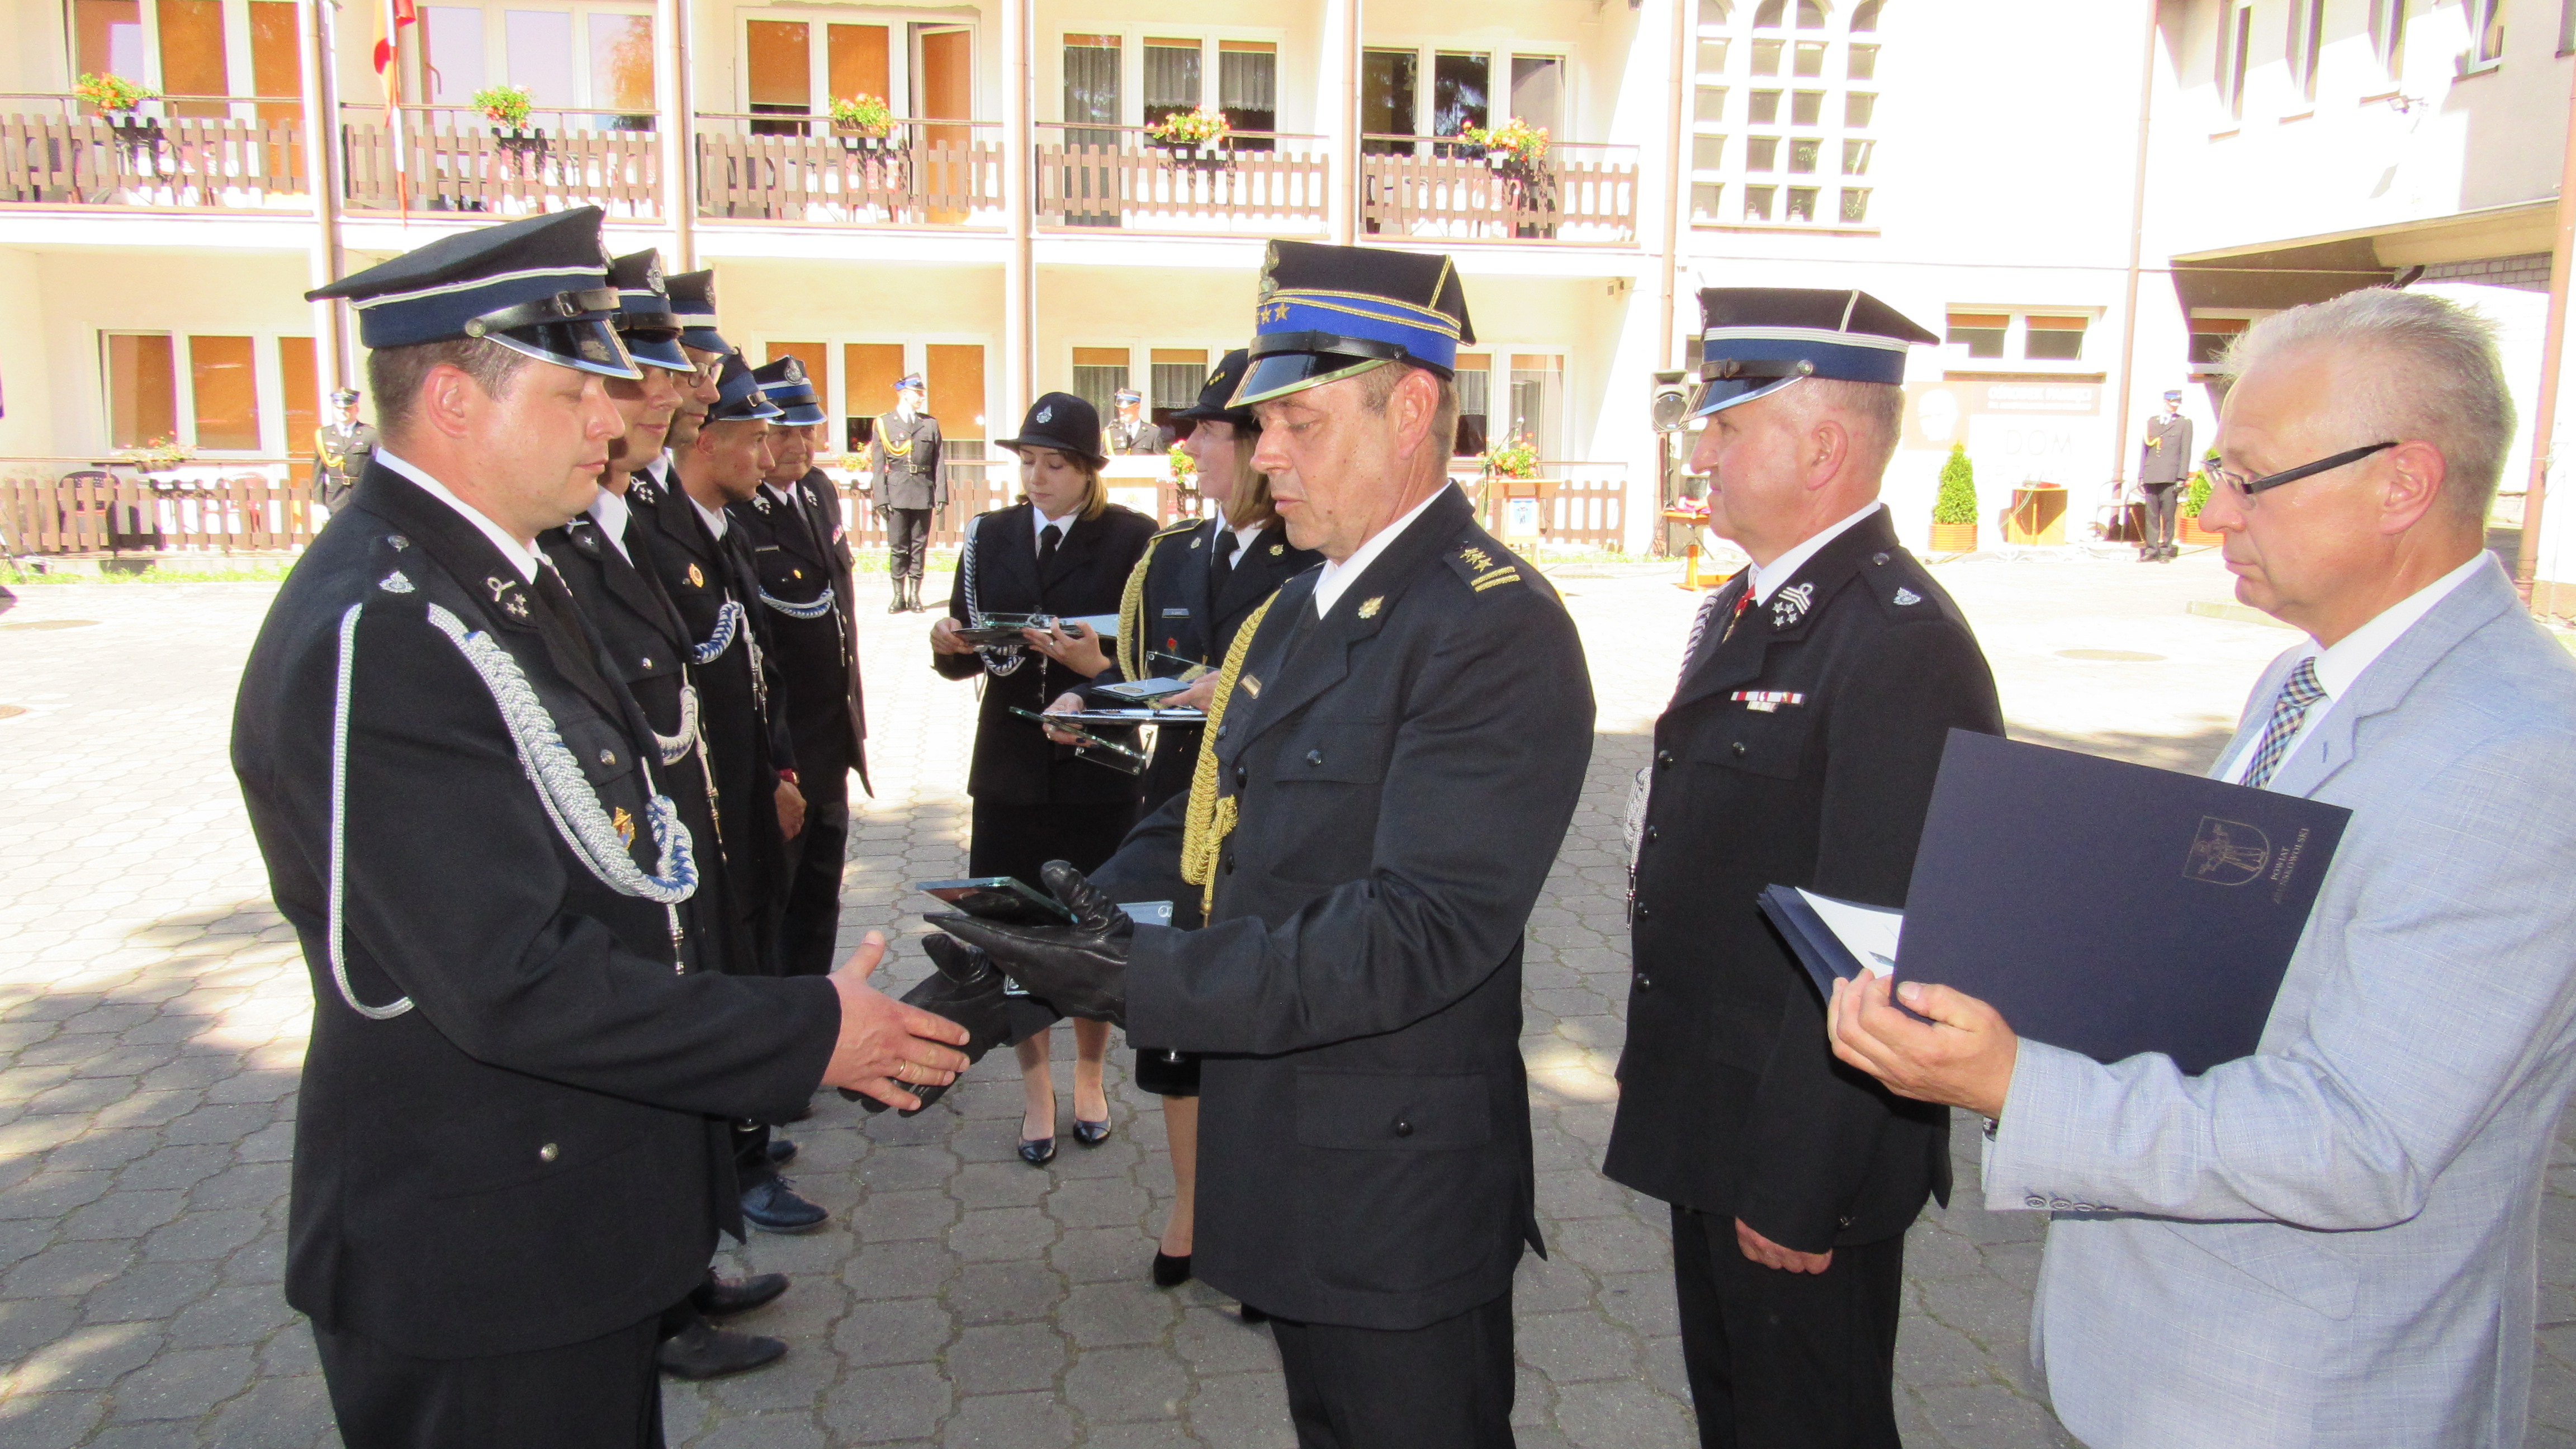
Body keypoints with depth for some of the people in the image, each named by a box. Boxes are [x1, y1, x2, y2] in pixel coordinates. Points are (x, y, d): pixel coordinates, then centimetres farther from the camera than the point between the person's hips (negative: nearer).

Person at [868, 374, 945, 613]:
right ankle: (899, 595, 8)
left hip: (923, 492, 2)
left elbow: (939, 462, 7)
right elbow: (877, 464, 2)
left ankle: (915, 594, 11)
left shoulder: (930, 424, 10)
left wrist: (941, 495, -2)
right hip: (896, 492, -2)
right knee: (897, 546, 1)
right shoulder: (884, 423, 5)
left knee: (919, 545, 5)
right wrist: (880, 498, -6)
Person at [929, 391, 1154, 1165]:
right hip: (1010, 767, 3)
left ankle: (1089, 1078, 32)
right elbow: (966, 655, 6)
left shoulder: (1132, 538, -4)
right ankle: (1037, 1092, 25)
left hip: (1098, 764, -2)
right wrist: (948, 646, -15)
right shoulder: (990, 535, 6)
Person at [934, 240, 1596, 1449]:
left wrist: (1138, 981, -33)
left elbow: (1419, 931, -29)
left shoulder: (1498, 632, -21)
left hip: (1400, 1182, -8)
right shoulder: (1300, 609, 9)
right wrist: (1078, 923, -5)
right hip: (1282, 1155, 9)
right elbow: (1215, 818, 13)